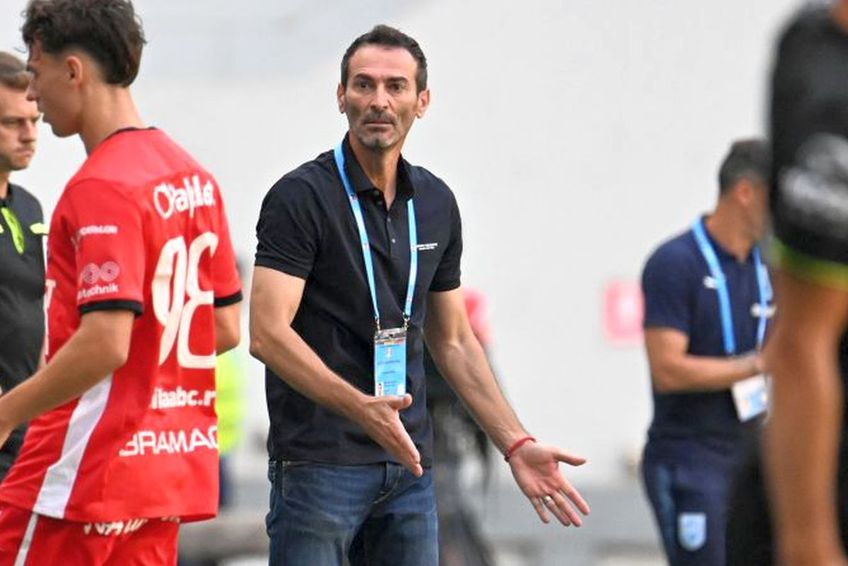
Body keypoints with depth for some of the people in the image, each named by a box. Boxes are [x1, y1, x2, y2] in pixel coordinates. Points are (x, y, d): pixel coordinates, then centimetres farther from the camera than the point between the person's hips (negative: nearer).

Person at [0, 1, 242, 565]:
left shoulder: (101, 186, -16)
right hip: (172, 466, 9)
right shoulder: (193, 177, 12)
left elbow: (105, 343, -23)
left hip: (86, 473, -9)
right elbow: (226, 328, 16)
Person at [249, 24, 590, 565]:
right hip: (319, 464, -6)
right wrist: (359, 406, -30)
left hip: (409, 465, 6)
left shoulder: (437, 203, 11)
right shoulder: (301, 197, -9)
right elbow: (268, 333, -18)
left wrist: (517, 443, 11)